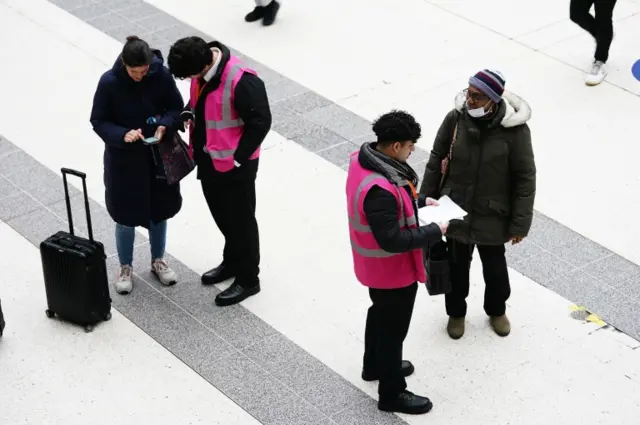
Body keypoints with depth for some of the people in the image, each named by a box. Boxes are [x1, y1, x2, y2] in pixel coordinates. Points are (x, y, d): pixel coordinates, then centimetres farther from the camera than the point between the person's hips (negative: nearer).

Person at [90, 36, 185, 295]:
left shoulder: (161, 75, -16)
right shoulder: (109, 82, -20)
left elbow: (176, 108, -4)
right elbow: (98, 121, -11)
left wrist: (165, 125, -24)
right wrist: (122, 135, -28)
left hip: (159, 155, 2)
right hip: (124, 158, -2)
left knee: (159, 209, 18)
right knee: (126, 214, 10)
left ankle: (158, 260, 41)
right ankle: (125, 267, 32)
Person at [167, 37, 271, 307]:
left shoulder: (241, 81, -29)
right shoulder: (202, 69, -4)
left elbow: (260, 122, -23)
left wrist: (238, 158, -19)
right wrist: (188, 113, -4)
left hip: (234, 164, -8)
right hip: (208, 159, 8)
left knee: (240, 219, 6)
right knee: (221, 214, 23)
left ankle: (248, 279, 22)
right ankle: (232, 262, 44)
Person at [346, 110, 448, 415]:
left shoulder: (362, 160, -9)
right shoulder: (380, 189, -39)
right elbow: (392, 240, -32)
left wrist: (418, 201, 4)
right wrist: (434, 232, -23)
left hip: (375, 266, 9)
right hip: (393, 271, -9)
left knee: (380, 313, 31)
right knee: (393, 328, 11)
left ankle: (374, 365, 54)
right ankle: (392, 394, 30)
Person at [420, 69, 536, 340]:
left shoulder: (514, 130, -21)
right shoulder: (456, 118, -15)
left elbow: (525, 178, -13)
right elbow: (436, 160, -1)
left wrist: (520, 223, -11)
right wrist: (425, 200, 3)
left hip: (492, 217, -1)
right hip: (455, 211, 1)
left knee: (494, 268, 19)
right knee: (456, 266, 19)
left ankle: (497, 310, 47)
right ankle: (456, 312, 44)